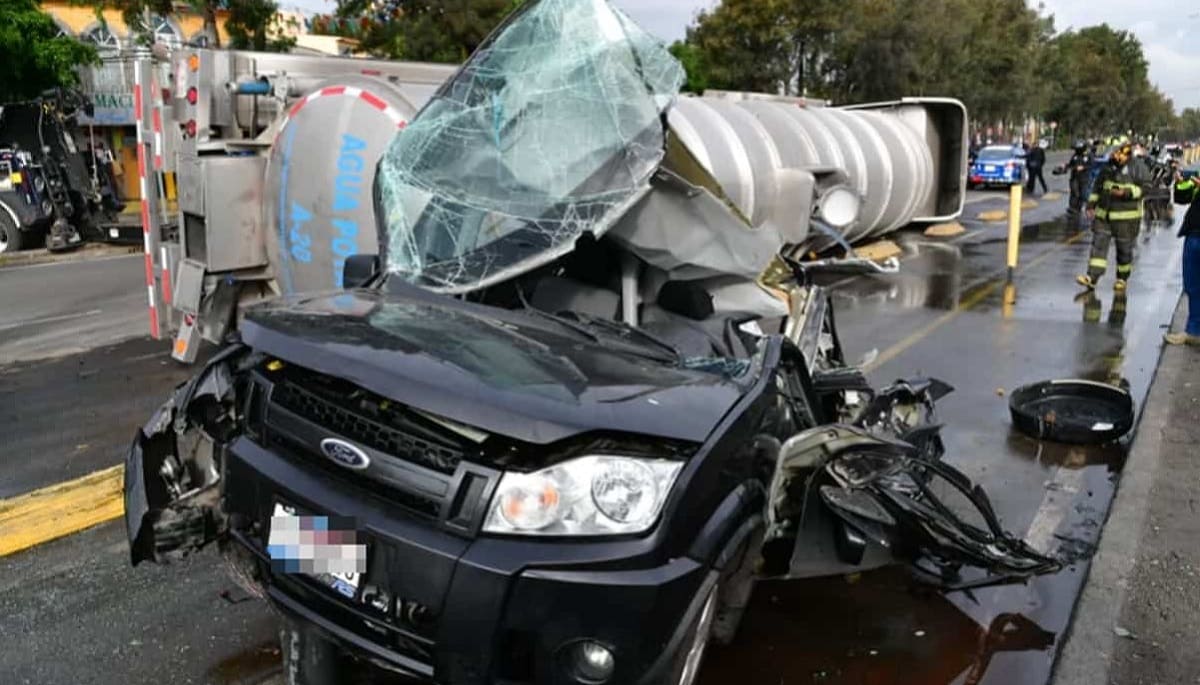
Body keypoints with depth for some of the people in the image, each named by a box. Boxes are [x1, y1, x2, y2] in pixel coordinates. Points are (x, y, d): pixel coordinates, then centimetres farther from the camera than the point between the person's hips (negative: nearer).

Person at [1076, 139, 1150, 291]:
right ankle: (1091, 277, -8)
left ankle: (1122, 278, 22)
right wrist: (1091, 204, 9)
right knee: (1098, 244, -4)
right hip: (1103, 215, 4)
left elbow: (1146, 187, -10)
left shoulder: (1137, 169, -5)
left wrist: (1126, 192, -22)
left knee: (1124, 249, 7)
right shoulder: (1108, 168, 8)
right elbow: (1097, 187, 17)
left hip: (1126, 217, -4)